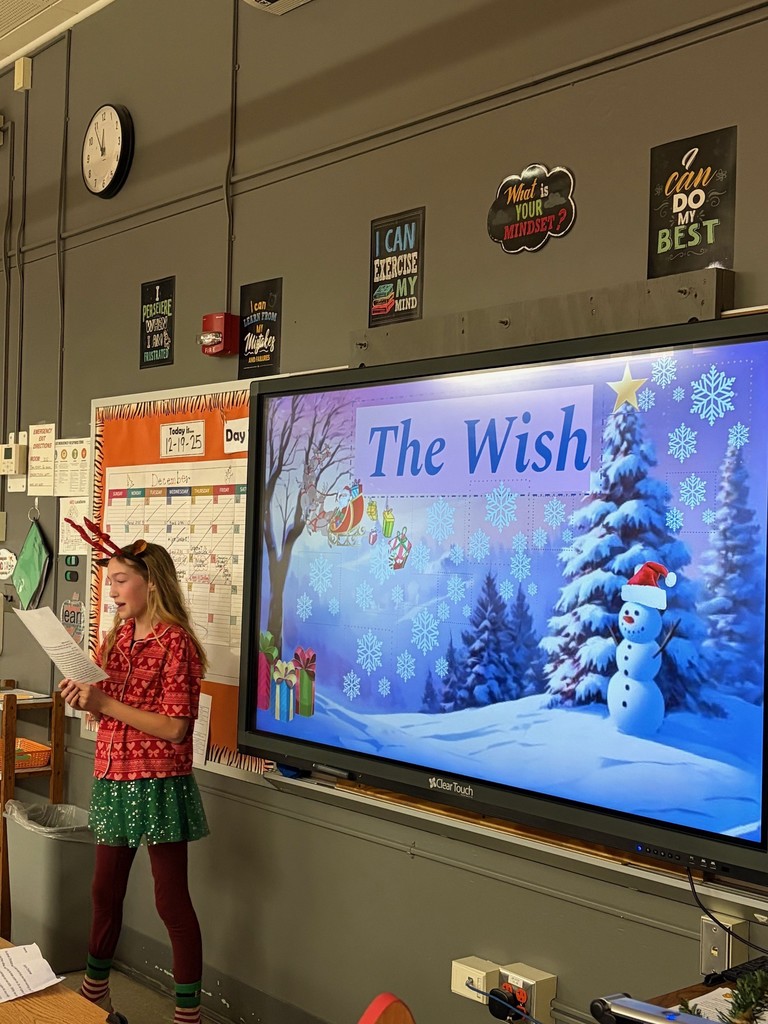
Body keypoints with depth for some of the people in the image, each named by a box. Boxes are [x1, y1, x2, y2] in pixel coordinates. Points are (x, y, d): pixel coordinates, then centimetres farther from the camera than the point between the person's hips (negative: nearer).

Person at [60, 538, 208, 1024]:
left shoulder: (175, 642, -14)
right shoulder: (116, 639, 8)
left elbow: (174, 728, -20)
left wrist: (105, 702, -20)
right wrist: (84, 697, -2)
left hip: (159, 784, -8)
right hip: (114, 780, 8)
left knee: (172, 901, 1)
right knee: (105, 892, 19)